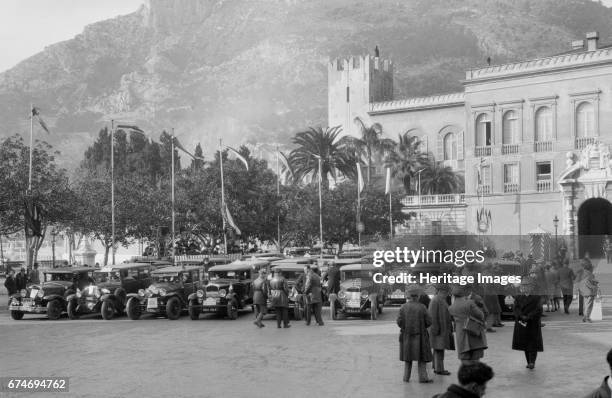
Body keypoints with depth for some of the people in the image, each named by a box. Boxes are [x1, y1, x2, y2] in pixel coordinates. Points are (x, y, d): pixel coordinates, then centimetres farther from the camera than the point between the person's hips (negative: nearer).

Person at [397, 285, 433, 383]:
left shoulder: (404, 307, -5)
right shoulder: (422, 307, -9)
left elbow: (399, 322, -8)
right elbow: (429, 322, -8)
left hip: (407, 336, 3)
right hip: (420, 336, -2)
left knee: (408, 357, 13)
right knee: (422, 357, 4)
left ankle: (406, 377, 14)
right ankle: (422, 377, -2)